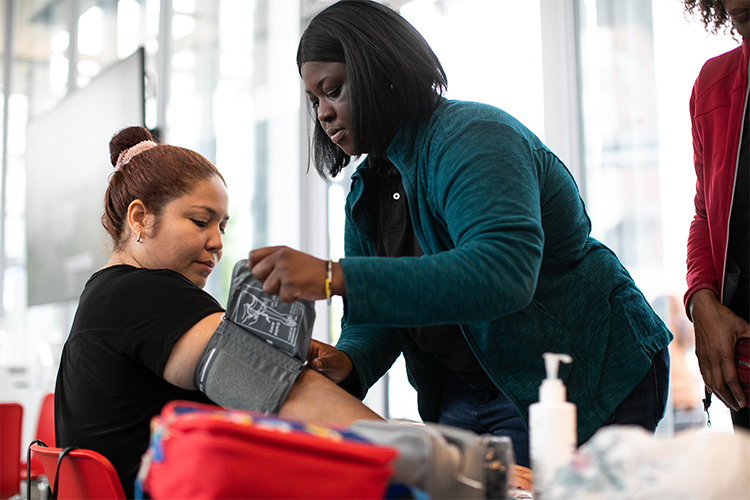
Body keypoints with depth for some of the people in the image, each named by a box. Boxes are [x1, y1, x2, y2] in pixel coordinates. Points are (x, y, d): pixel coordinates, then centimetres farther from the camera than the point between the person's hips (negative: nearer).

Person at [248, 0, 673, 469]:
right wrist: (347, 362, -19)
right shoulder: (368, 189, 7)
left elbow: (503, 275, -39)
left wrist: (334, 278, -43)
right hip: (467, 395, 8)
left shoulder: (472, 139, -21)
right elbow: (375, 319, 6)